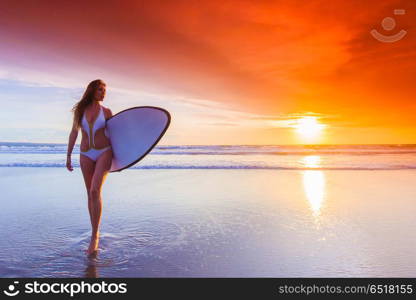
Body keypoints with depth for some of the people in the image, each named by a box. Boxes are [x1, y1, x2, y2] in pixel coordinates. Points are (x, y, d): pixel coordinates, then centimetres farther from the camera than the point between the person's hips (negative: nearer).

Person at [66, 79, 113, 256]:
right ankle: (95, 233, 20)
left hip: (104, 152, -2)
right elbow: (74, 133, 7)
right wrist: (68, 156, 5)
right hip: (86, 155, 2)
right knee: (91, 194, 7)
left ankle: (94, 236, -11)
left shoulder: (106, 112, 4)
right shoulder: (80, 110, 6)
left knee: (95, 191, -18)